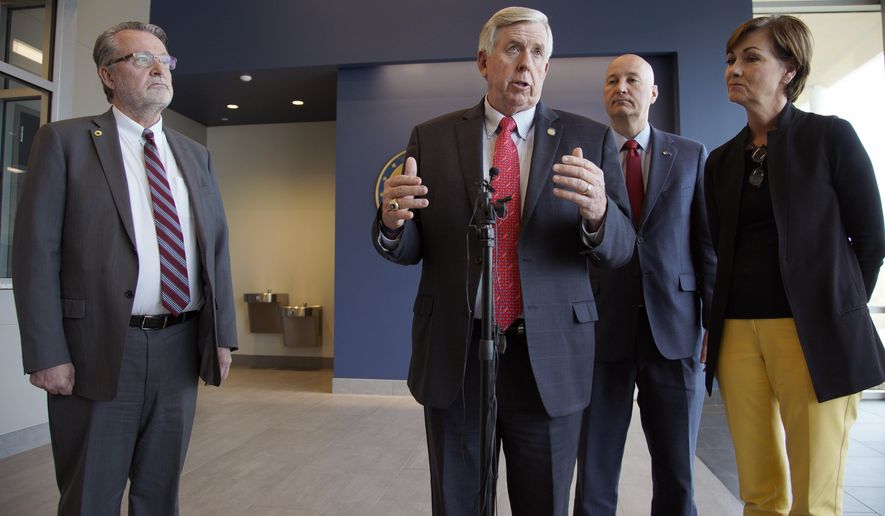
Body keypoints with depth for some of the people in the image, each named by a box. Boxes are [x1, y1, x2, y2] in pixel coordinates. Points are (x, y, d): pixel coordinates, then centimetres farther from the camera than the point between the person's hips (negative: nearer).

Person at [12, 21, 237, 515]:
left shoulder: (195, 155, 13)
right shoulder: (65, 141, 1)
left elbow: (217, 247, 10)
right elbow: (36, 249, -5)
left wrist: (223, 335, 5)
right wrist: (47, 354, -12)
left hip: (181, 349, 4)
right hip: (99, 351, -3)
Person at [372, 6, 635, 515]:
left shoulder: (590, 139, 2)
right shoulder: (431, 138, 4)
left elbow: (622, 248, -3)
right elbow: (410, 248, 3)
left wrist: (597, 213, -25)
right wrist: (392, 221, -20)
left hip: (549, 357, 0)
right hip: (453, 355, 1)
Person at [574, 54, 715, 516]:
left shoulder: (690, 155, 9)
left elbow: (707, 241, 6)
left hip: (673, 330, 1)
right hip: (602, 330, -1)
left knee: (676, 477, 11)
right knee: (594, 476, 8)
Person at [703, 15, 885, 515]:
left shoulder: (830, 136, 0)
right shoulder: (721, 160, 12)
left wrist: (842, 314, 3)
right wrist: (715, 328, 7)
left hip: (812, 335, -4)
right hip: (737, 333, 4)